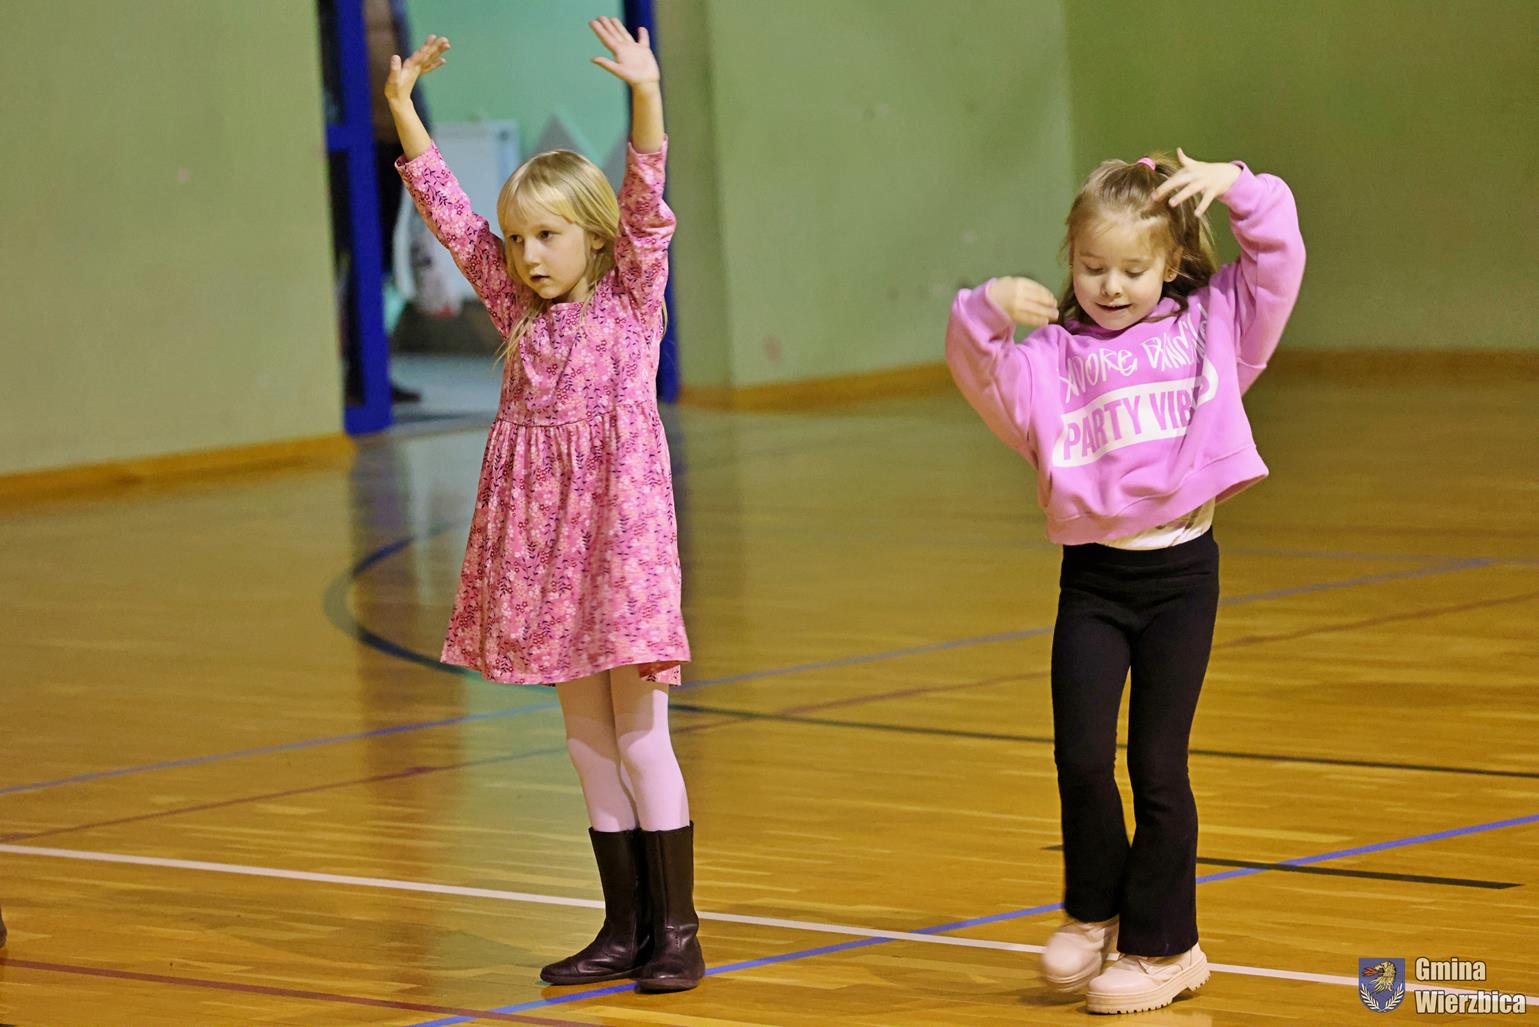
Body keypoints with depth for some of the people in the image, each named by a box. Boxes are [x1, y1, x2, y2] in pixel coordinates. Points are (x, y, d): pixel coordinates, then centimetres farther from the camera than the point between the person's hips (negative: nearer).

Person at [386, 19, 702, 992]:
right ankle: (626, 926, 16)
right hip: (540, 534, 6)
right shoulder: (519, 309, 10)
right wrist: (404, 108, 5)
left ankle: (676, 926, 4)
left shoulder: (633, 298, -2)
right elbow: (449, 210, 10)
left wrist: (647, 97, -29)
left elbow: (646, 201, -15)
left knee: (640, 733, -3)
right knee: (588, 740, 9)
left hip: (619, 526, -6)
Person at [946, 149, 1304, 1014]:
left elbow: (1280, 261, 1)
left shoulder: (1211, 326, 5)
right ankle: (1095, 914, 23)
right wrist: (985, 315, -26)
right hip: (1093, 577, 1)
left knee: (1158, 763, 3)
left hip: (1182, 570, -1)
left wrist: (1240, 188, -10)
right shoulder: (1051, 354, 3)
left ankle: (1160, 944, 16)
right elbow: (983, 376, -10)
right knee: (1081, 757, -2)